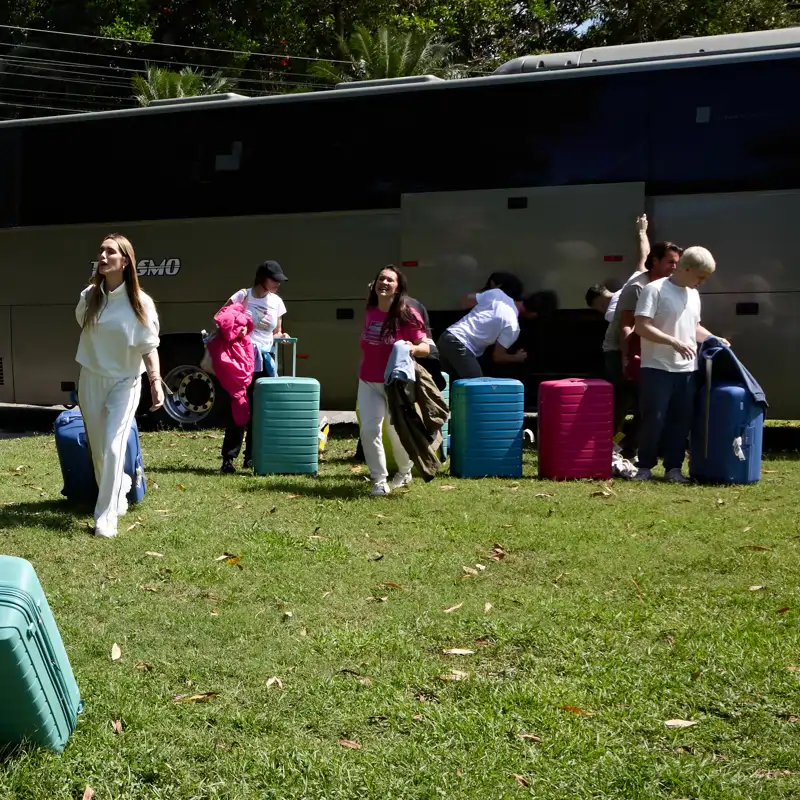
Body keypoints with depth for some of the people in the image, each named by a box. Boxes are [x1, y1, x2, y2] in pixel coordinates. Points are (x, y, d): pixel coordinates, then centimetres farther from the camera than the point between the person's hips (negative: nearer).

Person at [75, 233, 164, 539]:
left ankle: (106, 516, -8)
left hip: (125, 382, -4)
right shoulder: (88, 297, -4)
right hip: (91, 380, 4)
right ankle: (118, 491, 35)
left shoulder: (140, 303, -14)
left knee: (113, 447, -13)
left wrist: (156, 381, -25)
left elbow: (149, 347, -13)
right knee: (98, 449, 10)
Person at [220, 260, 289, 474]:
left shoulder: (277, 302, 9)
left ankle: (252, 457, 17)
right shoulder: (244, 296, -4)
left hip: (264, 360, 5)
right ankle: (228, 459, -5)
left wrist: (281, 336, -4)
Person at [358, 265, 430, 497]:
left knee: (397, 432, 8)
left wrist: (414, 348, -36)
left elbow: (425, 347, -15)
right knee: (369, 429, -10)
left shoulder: (407, 315, -14)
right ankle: (379, 481, 1)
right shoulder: (370, 312, 2)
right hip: (369, 383, 4)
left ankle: (405, 472, 37)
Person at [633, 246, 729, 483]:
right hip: (657, 368, -7)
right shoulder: (654, 290, -10)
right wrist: (674, 342, -25)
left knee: (681, 420, 7)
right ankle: (645, 466, 9)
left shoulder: (693, 294, 14)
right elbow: (642, 327, -17)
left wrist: (714, 339, 8)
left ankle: (673, 467, 14)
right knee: (653, 419, -4)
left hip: (687, 370, 7)